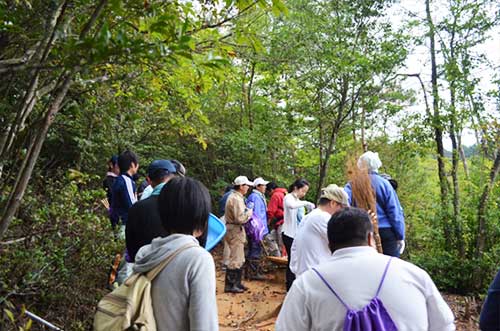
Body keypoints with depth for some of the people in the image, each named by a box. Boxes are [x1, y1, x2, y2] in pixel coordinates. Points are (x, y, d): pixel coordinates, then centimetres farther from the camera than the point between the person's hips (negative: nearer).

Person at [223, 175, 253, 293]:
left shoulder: (235, 196, 14)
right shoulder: (236, 199, -20)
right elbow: (240, 218, -26)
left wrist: (246, 212, 5)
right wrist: (249, 213, -10)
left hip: (236, 230, 11)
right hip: (235, 231, -11)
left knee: (240, 259, 17)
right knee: (235, 260, -4)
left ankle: (236, 283, 27)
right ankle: (230, 286, 5)